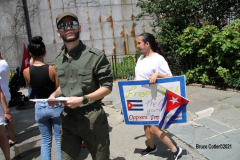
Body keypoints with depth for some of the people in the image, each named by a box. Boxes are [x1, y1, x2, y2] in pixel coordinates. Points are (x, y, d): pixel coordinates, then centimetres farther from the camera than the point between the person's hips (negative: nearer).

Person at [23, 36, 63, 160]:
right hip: (55, 107, -2)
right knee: (59, 139, 12)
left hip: (39, 108, 2)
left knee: (45, 140, 18)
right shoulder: (52, 69, -16)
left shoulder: (26, 71, -8)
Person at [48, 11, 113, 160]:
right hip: (68, 118, 5)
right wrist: (55, 95, 2)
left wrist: (83, 99, -20)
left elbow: (107, 87, -10)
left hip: (92, 118, -4)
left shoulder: (95, 55, -8)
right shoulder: (59, 60, 11)